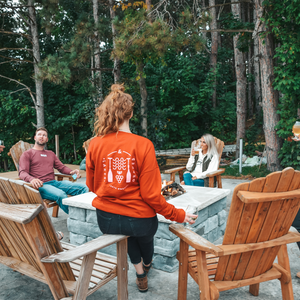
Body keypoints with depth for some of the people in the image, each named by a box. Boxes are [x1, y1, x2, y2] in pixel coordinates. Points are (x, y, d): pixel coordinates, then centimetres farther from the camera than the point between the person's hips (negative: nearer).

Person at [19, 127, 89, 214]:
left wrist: (71, 172, 0)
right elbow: (22, 173, -2)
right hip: (41, 185, -6)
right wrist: (31, 179, -26)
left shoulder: (51, 154, 30)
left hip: (55, 183, 6)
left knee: (83, 187, -17)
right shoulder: (27, 154, 12)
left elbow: (62, 167, 25)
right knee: (60, 194, -39)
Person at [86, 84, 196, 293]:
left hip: (106, 220, 3)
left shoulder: (95, 144, -8)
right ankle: (147, 264, 64)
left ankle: (140, 273, 45)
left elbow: (92, 185, 5)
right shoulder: (143, 145, -17)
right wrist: (178, 215, -2)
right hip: (139, 220, -2)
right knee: (145, 230, 35)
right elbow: (150, 194, -16)